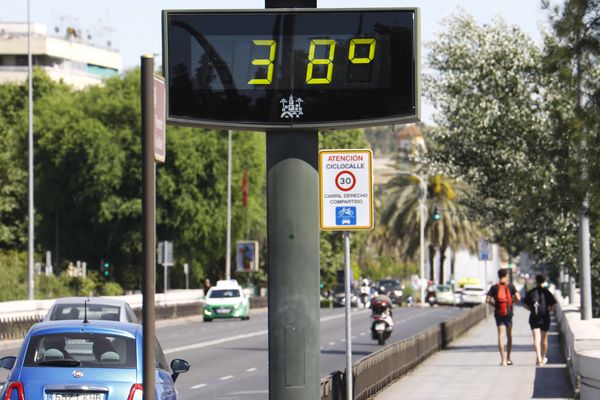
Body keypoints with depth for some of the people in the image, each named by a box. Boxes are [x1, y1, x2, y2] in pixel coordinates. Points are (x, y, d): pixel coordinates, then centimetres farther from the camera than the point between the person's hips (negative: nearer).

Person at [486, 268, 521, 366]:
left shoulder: (494, 287, -2)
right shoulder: (510, 286, -3)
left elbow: (487, 300, -8)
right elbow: (518, 298, -11)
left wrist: (494, 304, 9)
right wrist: (512, 300, 8)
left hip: (498, 314, 0)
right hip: (508, 313, 0)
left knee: (501, 336, -2)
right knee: (509, 336, 15)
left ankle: (503, 360, -11)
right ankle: (508, 358, 19)